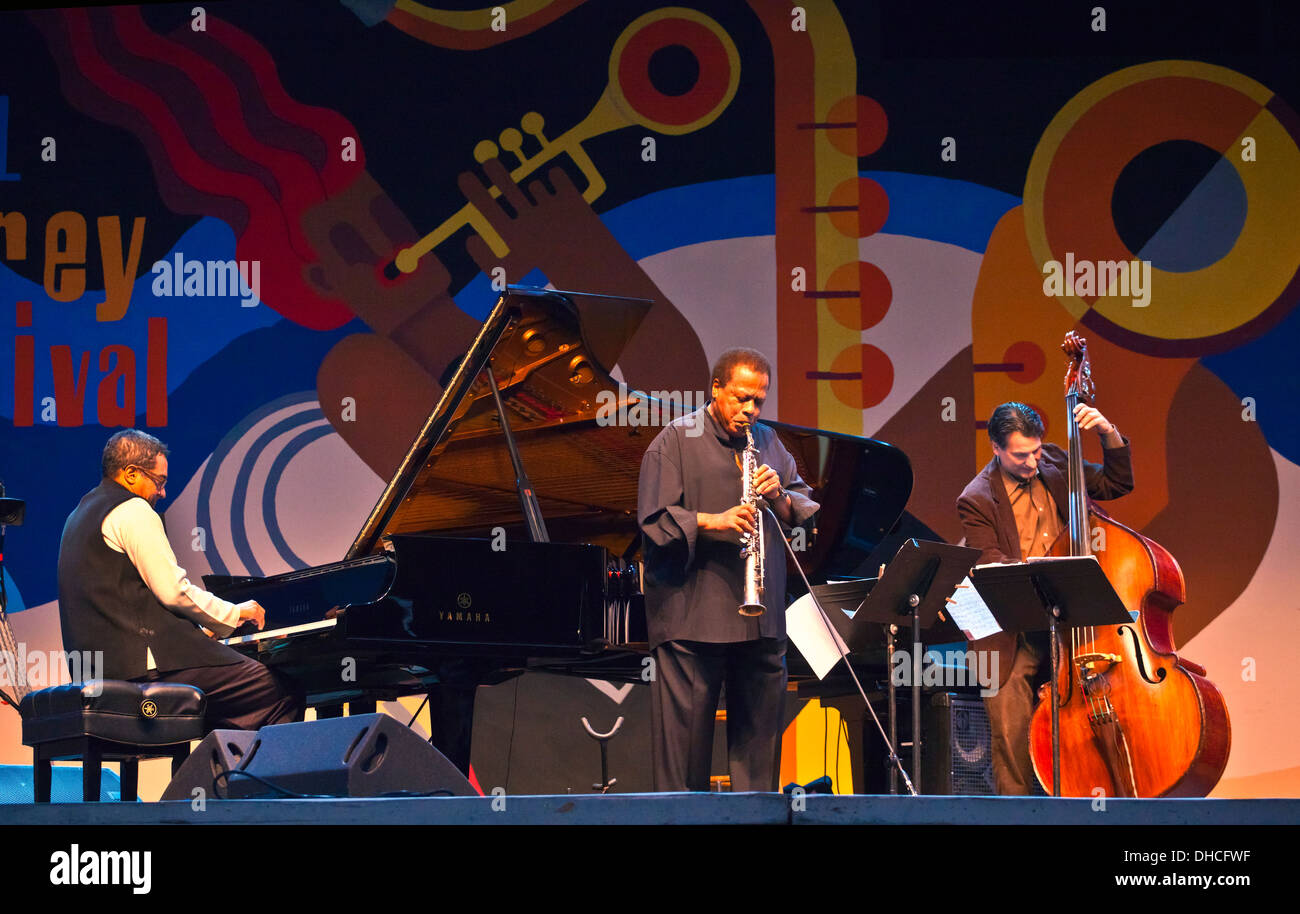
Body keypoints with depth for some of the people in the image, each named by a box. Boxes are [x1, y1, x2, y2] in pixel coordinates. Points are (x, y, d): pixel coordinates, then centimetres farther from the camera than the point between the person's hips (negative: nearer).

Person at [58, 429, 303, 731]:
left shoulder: (83, 513, 23)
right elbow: (173, 591, -13)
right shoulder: (133, 511, -7)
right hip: (145, 660, -10)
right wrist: (236, 613, 3)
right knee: (282, 694, -12)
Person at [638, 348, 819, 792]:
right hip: (693, 617, -5)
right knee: (687, 729, -3)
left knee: (761, 726, 7)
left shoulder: (767, 441, 18)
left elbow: (806, 510, 18)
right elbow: (656, 520, -7)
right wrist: (713, 521, -21)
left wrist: (780, 497, -4)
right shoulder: (677, 440, 1)